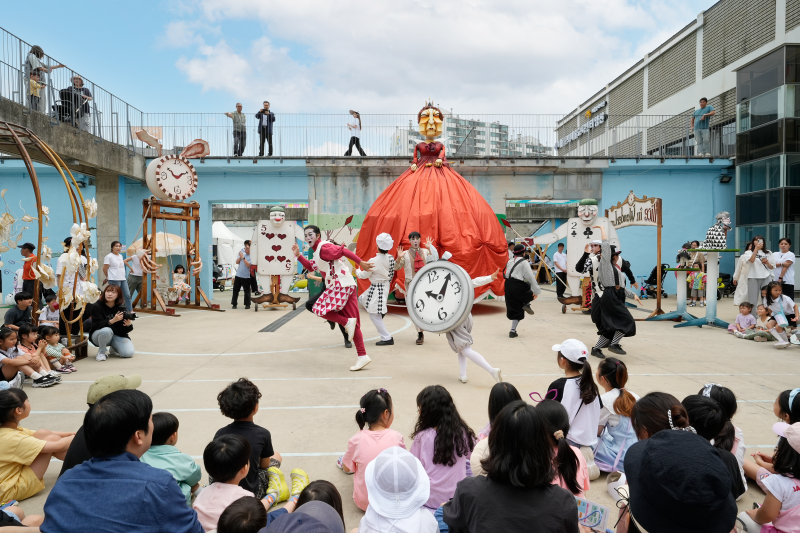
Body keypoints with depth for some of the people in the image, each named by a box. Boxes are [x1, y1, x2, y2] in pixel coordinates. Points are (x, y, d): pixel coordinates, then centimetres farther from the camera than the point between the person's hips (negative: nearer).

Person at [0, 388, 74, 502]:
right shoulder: (12, 439, -28)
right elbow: (58, 446, -22)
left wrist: (71, 434, 6)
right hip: (10, 491, -9)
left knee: (43, 434, -1)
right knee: (51, 439, -14)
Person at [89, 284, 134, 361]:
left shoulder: (121, 308, -4)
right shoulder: (96, 307, -12)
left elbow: (123, 330, -7)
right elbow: (97, 325, -24)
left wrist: (128, 325, -31)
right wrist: (112, 320, -40)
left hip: (117, 335, 3)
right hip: (99, 335, -3)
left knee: (128, 353, -20)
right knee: (107, 331, -39)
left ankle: (113, 347, 16)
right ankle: (101, 352, -10)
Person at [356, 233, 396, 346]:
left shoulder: (373, 261, -23)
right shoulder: (391, 258, -4)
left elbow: (364, 275, -10)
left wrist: (357, 271, 10)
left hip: (377, 288, -9)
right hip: (386, 286, 9)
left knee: (374, 315, 1)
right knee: (362, 299, 26)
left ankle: (387, 338, 5)